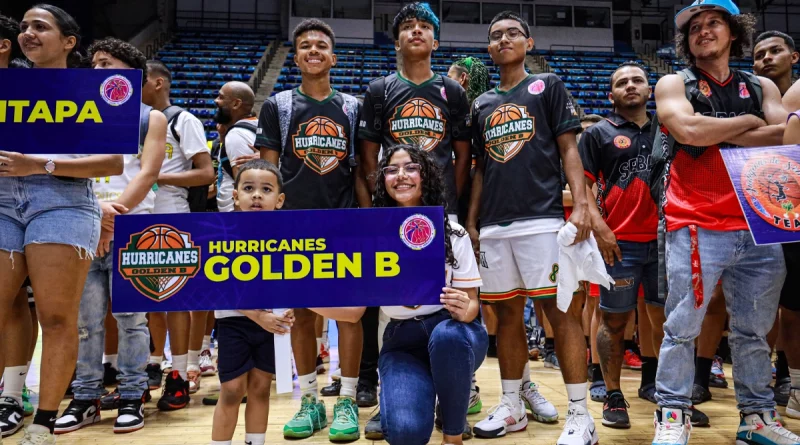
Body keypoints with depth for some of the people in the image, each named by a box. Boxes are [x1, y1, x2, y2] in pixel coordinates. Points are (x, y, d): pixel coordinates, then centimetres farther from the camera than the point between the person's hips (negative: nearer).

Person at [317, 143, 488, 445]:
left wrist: (464, 311, -29)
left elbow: (471, 302, -4)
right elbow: (353, 310, -6)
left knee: (447, 335, -37)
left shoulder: (453, 234, -6)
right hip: (403, 343, 0)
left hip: (452, 335, 0)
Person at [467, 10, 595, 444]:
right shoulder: (481, 104, 20)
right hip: (494, 225, 5)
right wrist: (471, 221, 13)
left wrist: (581, 204, -11)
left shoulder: (548, 86, 9)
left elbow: (568, 149, 2)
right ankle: (512, 406, 20)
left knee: (561, 312, -6)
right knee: (507, 314, 9)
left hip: (542, 219, -4)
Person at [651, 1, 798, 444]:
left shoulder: (762, 87, 15)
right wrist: (748, 122, 0)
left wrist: (716, 133, -10)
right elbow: (691, 131, -14)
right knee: (682, 327, -3)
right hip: (696, 228, -4)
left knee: (754, 331, 11)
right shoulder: (674, 85, 6)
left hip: (759, 228, 4)